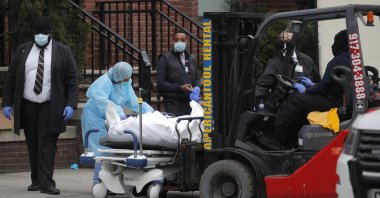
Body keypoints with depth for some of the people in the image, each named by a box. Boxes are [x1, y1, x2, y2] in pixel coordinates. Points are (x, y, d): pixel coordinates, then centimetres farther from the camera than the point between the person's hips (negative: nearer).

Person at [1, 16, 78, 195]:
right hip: (27, 106, 3)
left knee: (47, 144, -9)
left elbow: (72, 80, 0)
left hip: (51, 107, -3)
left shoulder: (63, 52, 2)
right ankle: (36, 180, 14)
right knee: (33, 145, 6)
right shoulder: (22, 51, 8)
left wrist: (70, 104, -10)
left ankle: (46, 183, -12)